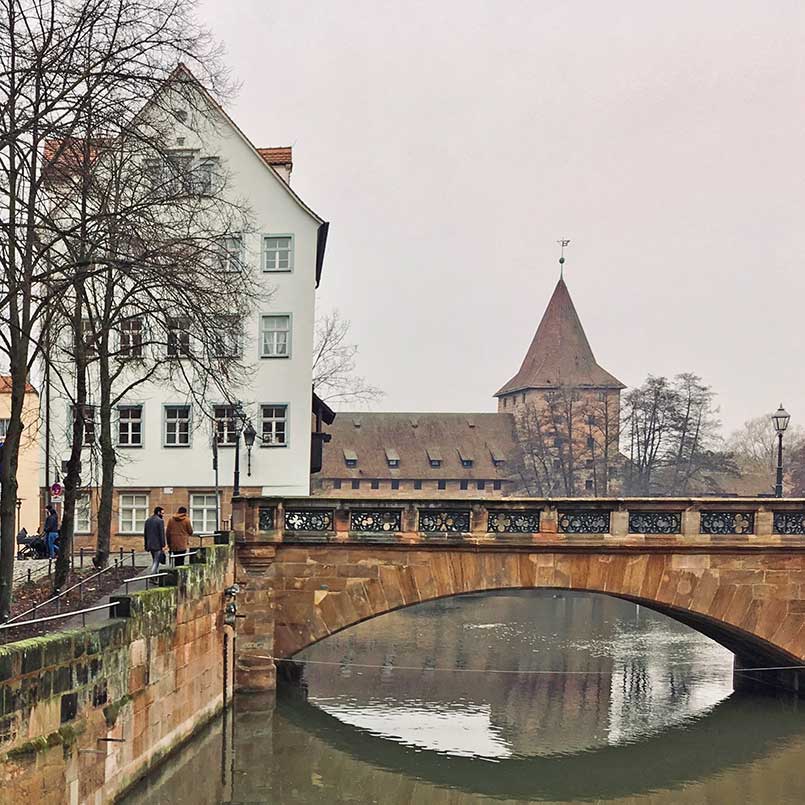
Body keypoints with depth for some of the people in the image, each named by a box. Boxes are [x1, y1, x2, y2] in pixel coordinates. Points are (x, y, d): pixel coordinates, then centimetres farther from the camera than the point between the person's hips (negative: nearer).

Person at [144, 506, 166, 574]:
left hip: (150, 545, 7)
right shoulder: (160, 521, -12)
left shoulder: (147, 520, 11)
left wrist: (146, 545, 19)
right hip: (157, 545, -7)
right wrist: (163, 545, -10)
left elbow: (145, 533, 14)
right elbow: (162, 534, -14)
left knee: (155, 560, 18)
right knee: (156, 561, -2)